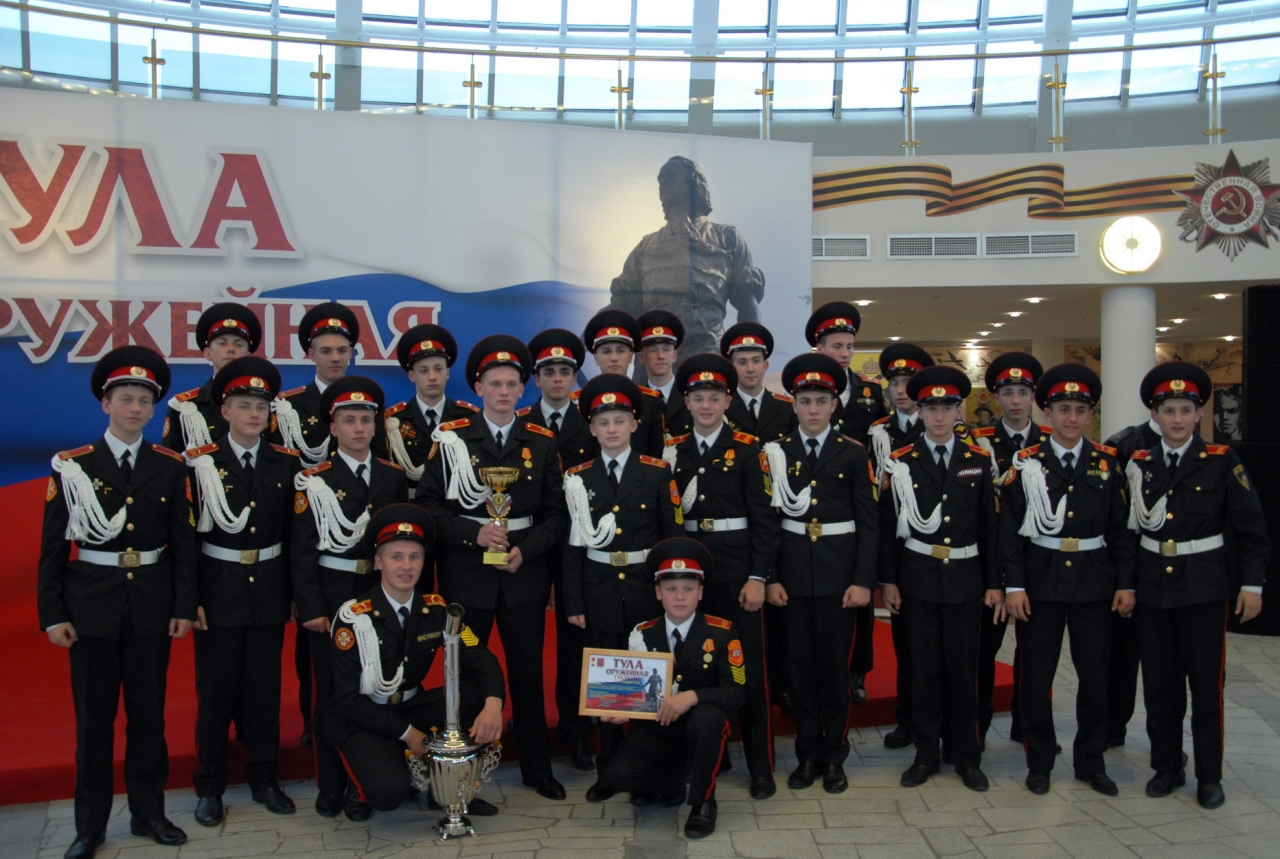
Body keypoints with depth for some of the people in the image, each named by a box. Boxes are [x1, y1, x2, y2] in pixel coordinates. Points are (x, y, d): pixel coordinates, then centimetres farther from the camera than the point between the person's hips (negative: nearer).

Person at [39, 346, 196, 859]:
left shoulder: (170, 467, 2)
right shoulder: (71, 466, -1)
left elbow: (184, 541, 2)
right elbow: (53, 546, -1)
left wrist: (184, 606, -2)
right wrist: (52, 614, -5)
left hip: (152, 603, 1)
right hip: (91, 604, -1)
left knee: (148, 713, 10)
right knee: (93, 717, 7)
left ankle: (148, 812, 24)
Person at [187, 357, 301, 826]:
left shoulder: (287, 462, 2)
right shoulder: (201, 462, -4)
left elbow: (295, 532, 5)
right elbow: (186, 535, -5)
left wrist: (296, 592, 3)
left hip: (269, 589, 2)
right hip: (218, 590, -2)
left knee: (265, 686, 10)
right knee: (215, 690, 7)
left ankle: (264, 778, 24)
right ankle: (210, 786, 20)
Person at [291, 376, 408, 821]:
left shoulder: (394, 476, 7)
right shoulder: (314, 480, -2)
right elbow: (302, 549, -5)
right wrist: (310, 607, -10)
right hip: (332, 594, -2)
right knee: (332, 690, 6)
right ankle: (330, 784, 19)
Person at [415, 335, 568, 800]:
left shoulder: (542, 442, 6)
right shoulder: (452, 438, 0)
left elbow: (555, 513, 5)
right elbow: (428, 504, -3)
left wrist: (526, 549, -10)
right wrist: (473, 533, -15)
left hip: (525, 573, 2)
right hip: (465, 574, -1)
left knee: (528, 670, 8)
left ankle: (537, 766, 23)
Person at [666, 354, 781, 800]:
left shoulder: (747, 448, -3)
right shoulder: (673, 451, 7)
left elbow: (764, 518, -6)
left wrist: (758, 577, -11)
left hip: (736, 570, -3)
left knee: (748, 667, 3)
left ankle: (761, 766, 14)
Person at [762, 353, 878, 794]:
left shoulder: (853, 453, 1)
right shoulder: (776, 452, 4)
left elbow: (869, 522, 0)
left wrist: (863, 580, -7)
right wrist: (769, 576, -3)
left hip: (839, 571, -1)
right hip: (793, 571, 1)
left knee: (835, 665, 5)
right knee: (800, 664, 7)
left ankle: (834, 756, 19)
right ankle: (807, 754, 20)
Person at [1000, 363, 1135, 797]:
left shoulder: (1107, 462, 4)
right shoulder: (1026, 463, -2)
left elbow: (1120, 528, 5)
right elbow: (1010, 529, -4)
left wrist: (1125, 583, 0)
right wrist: (1013, 585, -9)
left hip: (1094, 582, 2)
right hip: (1041, 581, -2)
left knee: (1095, 676, 8)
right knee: (1036, 676, 5)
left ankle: (1090, 762, 24)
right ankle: (1039, 762, 20)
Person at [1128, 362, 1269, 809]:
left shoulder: (1222, 462, -4)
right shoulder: (1138, 464, 4)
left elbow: (1251, 528, -3)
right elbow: (1130, 526, 4)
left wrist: (1251, 584, -6)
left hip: (1204, 586, -3)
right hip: (1152, 587, 3)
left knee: (1206, 684, 5)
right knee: (1159, 684, 10)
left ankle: (1209, 776, 18)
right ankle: (1167, 767, 24)